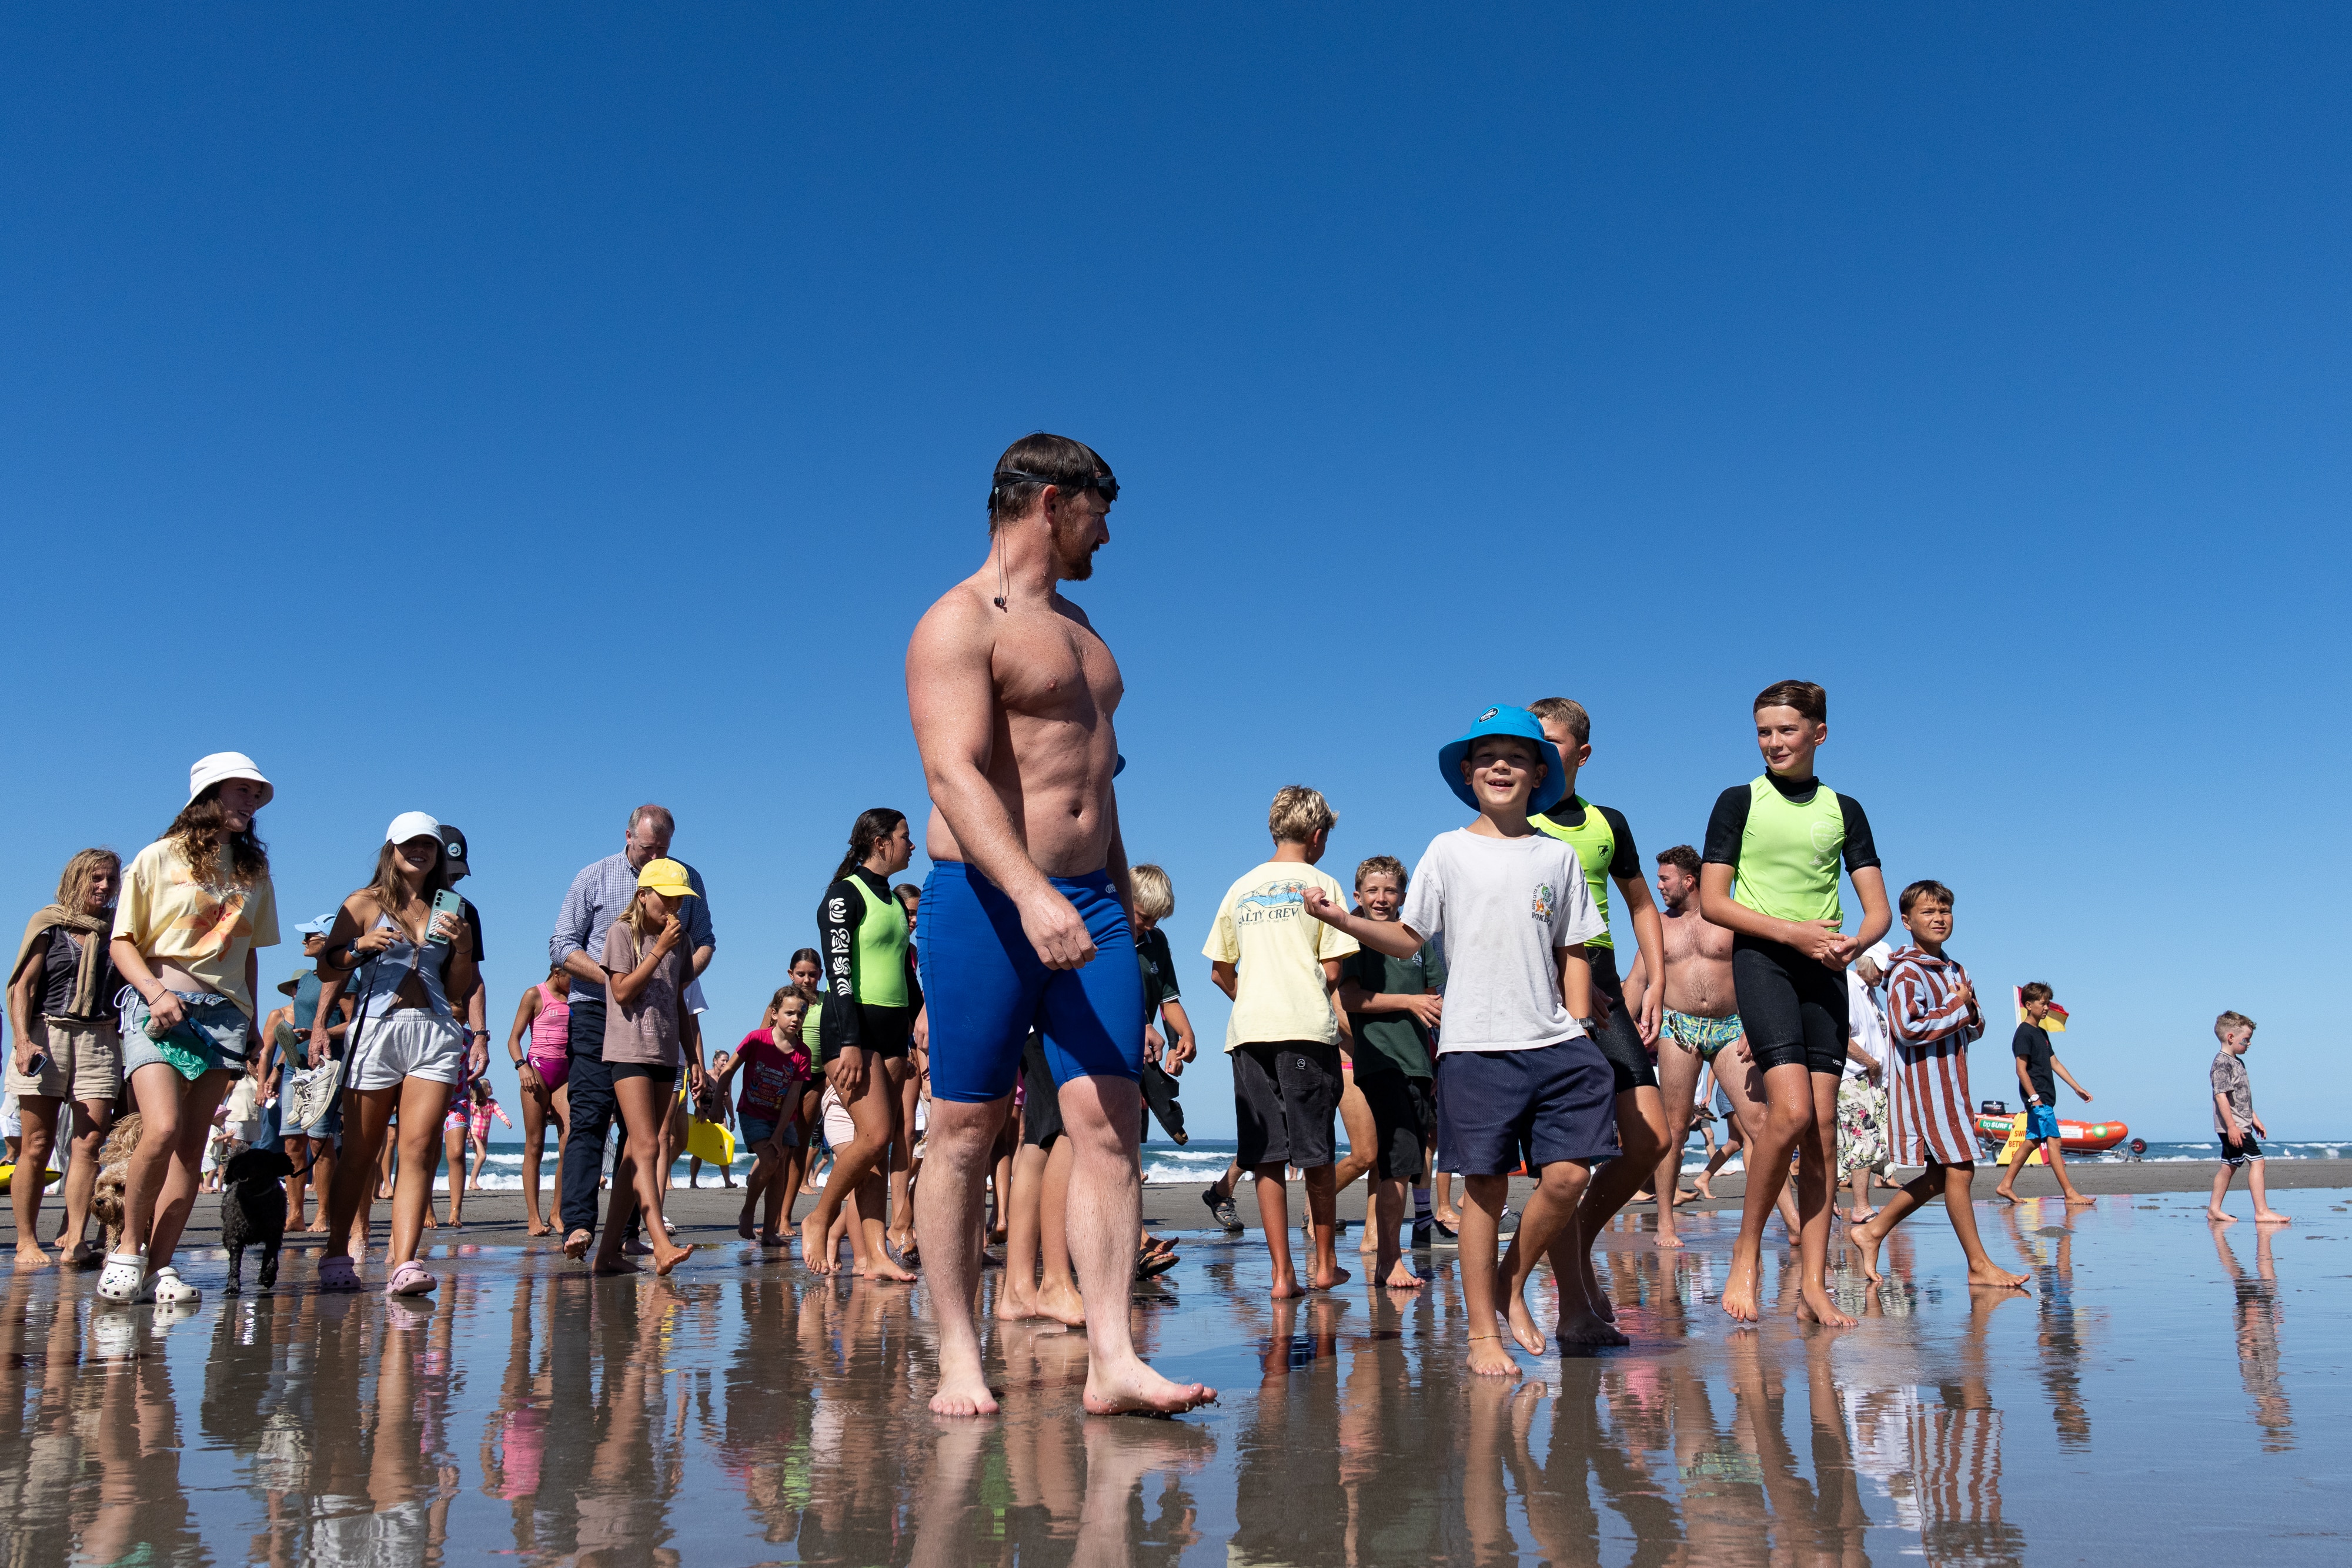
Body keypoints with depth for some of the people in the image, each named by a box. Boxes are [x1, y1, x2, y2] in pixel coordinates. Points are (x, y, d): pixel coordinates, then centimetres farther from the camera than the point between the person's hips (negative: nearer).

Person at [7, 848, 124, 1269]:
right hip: (47, 1035, -2)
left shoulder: (118, 929, 13)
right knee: (37, 1146, -1)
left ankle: (74, 1239, -11)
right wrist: (24, 1040, -12)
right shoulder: (48, 923, 6)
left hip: (101, 1041, 2)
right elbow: (22, 986, 1)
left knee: (89, 1142, -9)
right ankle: (26, 1241, 7)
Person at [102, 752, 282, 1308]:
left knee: (193, 1145, -3)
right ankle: (129, 1246, 0)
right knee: (163, 1130, -20)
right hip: (161, 1007, -4)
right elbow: (122, 942, 1)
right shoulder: (160, 858, 4)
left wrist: (251, 1022, 15)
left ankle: (159, 1265, 0)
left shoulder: (253, 869, 17)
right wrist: (155, 992, -15)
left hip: (225, 1012, 4)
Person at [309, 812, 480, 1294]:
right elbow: (327, 970, 9)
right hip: (376, 1030, -2)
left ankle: (403, 1263, -15)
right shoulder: (364, 903, 10)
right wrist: (360, 946, -9)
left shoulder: (450, 911, 16)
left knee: (420, 1146, -10)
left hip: (434, 1033, 2)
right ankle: (337, 1254, 18)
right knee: (359, 1152, 2)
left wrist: (462, 948, 0)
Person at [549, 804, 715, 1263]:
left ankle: (623, 1231, 7)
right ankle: (578, 1224, -18)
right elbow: (561, 945, 0)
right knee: (589, 1119, -12)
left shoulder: (688, 879, 10)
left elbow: (704, 941, 14)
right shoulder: (595, 877, 3)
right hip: (597, 1009, -3)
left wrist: (682, 978, -7)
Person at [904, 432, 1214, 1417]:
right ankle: (959, 1360, 11)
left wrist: (1121, 899, 22)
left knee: (1110, 1121, -4)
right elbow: (953, 773, -20)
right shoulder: (960, 623, -6)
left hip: (1090, 903, 7)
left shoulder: (1078, 626, 22)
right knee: (966, 1131, 1)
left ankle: (1112, 1360, -3)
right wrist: (1031, 896, -32)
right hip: (986, 897, -7)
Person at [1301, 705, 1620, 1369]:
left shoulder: (1558, 856, 11)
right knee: (1485, 1186, 0)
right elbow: (1408, 939, 5)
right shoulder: (1448, 851, 6)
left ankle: (1512, 1283, 17)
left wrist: (1578, 1028, 5)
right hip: (1475, 1043, -2)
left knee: (1567, 1176, -8)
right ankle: (1483, 1331, 10)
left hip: (1554, 1042, 2)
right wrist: (1343, 920, -9)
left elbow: (1573, 953, 14)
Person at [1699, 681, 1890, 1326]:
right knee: (1792, 1109, -18)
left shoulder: (1844, 809, 13)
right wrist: (1791, 931, -14)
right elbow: (1711, 900, -2)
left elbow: (1878, 908, 9)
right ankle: (1747, 1251, -1)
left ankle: (1813, 1284, 3)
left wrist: (1854, 943, -13)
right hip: (1760, 958, -3)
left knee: (1824, 1122, -1)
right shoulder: (1739, 802, 4)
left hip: (1824, 967, 4)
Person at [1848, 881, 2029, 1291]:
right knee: (1959, 1169, -7)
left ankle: (1872, 1231, 19)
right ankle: (1979, 1265, 0)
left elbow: (1975, 1028, 19)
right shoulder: (1906, 972, -10)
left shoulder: (1955, 970, 17)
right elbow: (1907, 1028, -21)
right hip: (1925, 1082, -9)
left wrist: (1972, 1015, -4)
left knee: (1941, 1174, 10)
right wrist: (1957, 1011, -11)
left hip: (1952, 1082, 9)